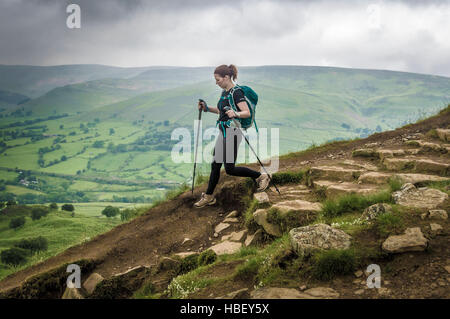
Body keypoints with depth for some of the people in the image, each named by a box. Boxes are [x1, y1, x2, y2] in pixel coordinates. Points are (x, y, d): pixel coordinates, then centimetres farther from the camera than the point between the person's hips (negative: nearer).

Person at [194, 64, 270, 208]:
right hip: (223, 131, 9)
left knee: (230, 168, -8)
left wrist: (235, 114, -40)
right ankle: (209, 197, 20)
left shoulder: (236, 92, -16)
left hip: (232, 131, -9)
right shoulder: (224, 92, 12)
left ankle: (261, 176, 7)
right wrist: (207, 108, 17)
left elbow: (247, 113, -22)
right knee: (215, 164, 11)